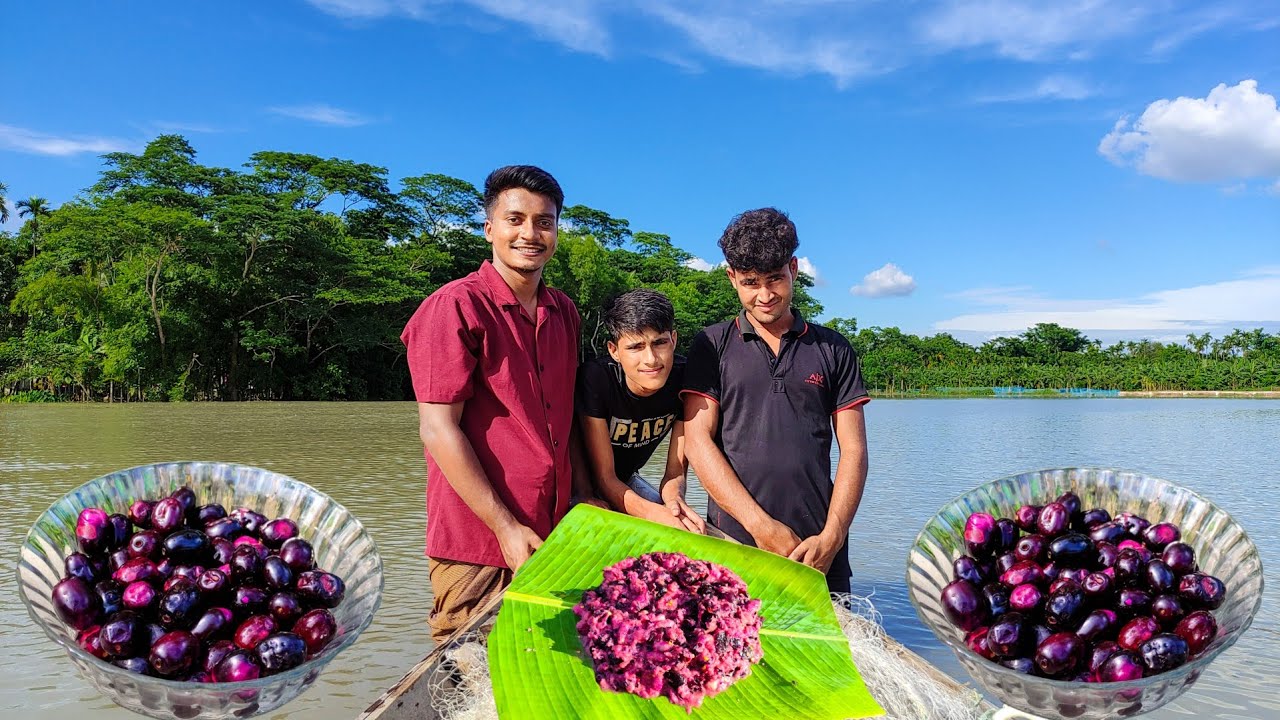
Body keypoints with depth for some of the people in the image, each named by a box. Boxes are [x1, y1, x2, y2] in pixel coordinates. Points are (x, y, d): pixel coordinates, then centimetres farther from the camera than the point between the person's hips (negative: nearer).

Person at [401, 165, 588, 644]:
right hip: (478, 547, -6)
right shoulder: (456, 306, -11)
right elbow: (439, 429, -14)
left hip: (555, 534, 6)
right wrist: (507, 528, -15)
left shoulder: (565, 312, 10)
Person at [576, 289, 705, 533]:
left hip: (626, 481, 4)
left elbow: (675, 473, -11)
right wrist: (655, 514, -44)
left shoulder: (684, 379, -19)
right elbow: (604, 479, -26)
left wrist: (674, 500, -36)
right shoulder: (595, 379, -31)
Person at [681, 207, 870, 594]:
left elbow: (853, 450, 6)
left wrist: (831, 537, -8)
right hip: (733, 538, -1)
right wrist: (761, 525, -10)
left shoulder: (832, 349, 11)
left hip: (818, 547, 1)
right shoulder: (712, 346, 7)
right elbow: (697, 441, -2)